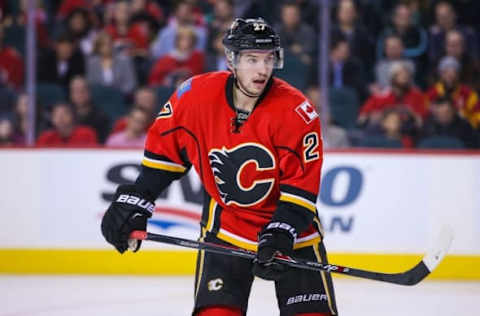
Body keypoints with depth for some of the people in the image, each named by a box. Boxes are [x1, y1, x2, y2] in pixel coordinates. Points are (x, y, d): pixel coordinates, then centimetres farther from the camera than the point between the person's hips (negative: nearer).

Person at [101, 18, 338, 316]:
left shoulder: (297, 111, -19)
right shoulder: (196, 95, -13)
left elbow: (302, 185, -17)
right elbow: (163, 149, 2)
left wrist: (280, 236, -27)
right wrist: (133, 203, 2)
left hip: (291, 227, -1)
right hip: (225, 225, 1)